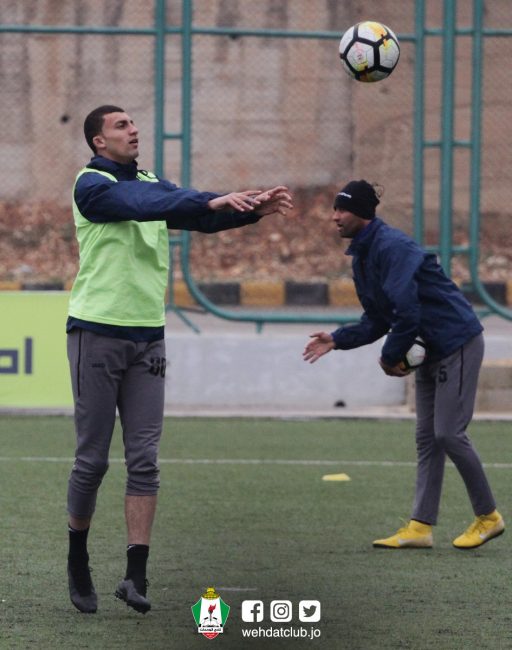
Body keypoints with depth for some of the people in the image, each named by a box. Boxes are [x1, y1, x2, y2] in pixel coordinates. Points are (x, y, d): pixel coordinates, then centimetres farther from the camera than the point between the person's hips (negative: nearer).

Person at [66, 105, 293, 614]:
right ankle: (77, 562, 18)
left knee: (144, 460, -3)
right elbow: (141, 205, -26)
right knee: (92, 460, 0)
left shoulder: (153, 184, 14)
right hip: (97, 333, -6)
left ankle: (135, 575, -5)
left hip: (147, 337, 6)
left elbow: (203, 217, 2)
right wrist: (214, 201, -35)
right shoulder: (92, 185, -7)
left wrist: (255, 208, -17)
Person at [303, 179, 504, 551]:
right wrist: (338, 340, 1)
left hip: (457, 343, -10)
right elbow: (376, 321, 13)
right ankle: (421, 527, 6)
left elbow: (405, 311, -26)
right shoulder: (362, 257, 10)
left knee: (449, 434, -8)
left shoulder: (392, 247, -21)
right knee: (427, 438, 6)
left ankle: (488, 517, 5)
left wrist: (391, 357, -15)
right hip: (432, 350, 10)